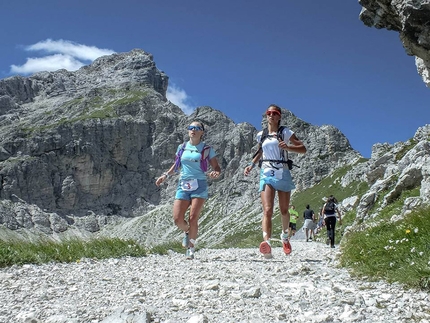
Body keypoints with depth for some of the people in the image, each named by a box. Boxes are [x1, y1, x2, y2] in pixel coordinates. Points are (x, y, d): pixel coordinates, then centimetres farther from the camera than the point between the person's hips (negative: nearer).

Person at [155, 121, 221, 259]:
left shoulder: (207, 149, 4)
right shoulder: (182, 147, 12)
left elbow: (216, 167, 5)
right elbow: (176, 164, 24)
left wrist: (216, 173, -17)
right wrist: (165, 175, 12)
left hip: (199, 186, -3)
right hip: (183, 186, 3)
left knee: (193, 218, -12)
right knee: (177, 219, -8)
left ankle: (191, 248, 5)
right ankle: (187, 232, 26)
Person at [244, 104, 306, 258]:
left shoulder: (285, 132, 2)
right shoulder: (261, 135, 12)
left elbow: (303, 149, -3)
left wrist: (287, 147, -20)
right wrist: (251, 165, 15)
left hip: (282, 173, -1)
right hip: (266, 173, 1)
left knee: (284, 210, 9)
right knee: (267, 210, -17)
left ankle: (285, 236, 38)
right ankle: (267, 243, -33)